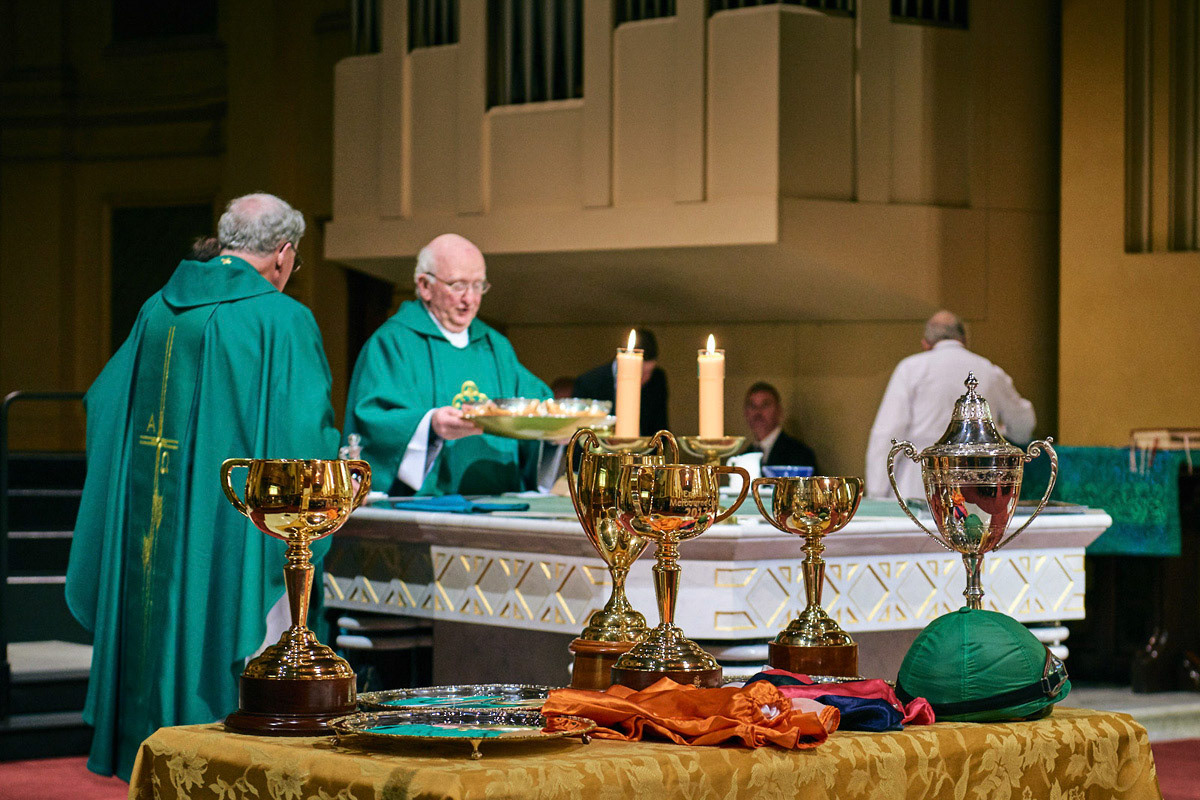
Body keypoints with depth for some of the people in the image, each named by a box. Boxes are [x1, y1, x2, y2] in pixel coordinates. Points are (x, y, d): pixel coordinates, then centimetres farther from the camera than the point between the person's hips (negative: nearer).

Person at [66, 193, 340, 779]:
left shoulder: (158, 311, 8)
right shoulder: (284, 320, -10)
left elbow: (105, 403, 16)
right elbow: (307, 431, -14)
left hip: (150, 528, 6)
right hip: (233, 535, -6)